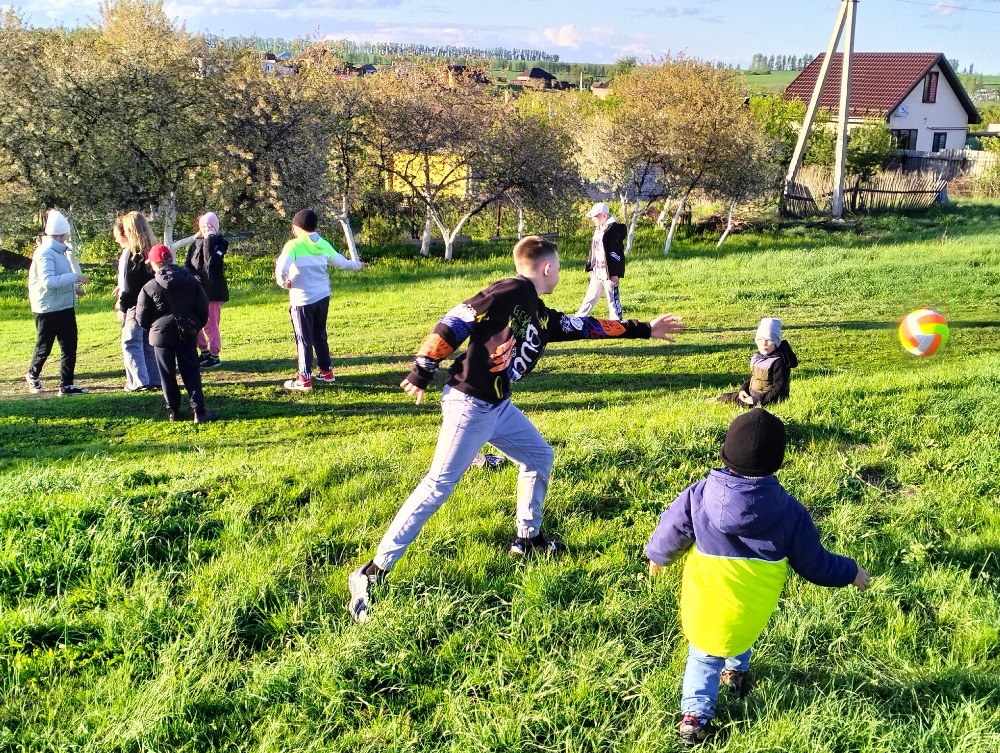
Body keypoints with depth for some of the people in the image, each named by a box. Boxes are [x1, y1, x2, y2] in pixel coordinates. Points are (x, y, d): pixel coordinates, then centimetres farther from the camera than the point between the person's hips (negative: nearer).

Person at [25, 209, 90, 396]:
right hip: (48, 309, -8)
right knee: (44, 347, 10)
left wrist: (74, 288, 9)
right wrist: (75, 277, -29)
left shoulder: (59, 252, 10)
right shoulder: (45, 253, -19)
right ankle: (33, 374, 36)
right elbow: (48, 281, -30)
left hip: (65, 307, 8)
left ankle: (66, 385, 10)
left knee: (69, 347, 5)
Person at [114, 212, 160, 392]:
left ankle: (138, 382, -3)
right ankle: (154, 379, 16)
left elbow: (128, 284, -14)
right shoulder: (152, 250, 9)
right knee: (150, 343, 13)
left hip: (136, 305, -7)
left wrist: (122, 306, -6)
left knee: (131, 343, 0)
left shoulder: (130, 253, -13)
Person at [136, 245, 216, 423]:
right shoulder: (192, 282, -1)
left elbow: (142, 318, -2)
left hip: (162, 335, -1)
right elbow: (203, 309, 2)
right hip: (187, 335, 2)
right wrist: (196, 327, 16)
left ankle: (173, 411, 16)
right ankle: (199, 411, -4)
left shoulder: (149, 288, -8)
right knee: (191, 373, 3)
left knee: (167, 375, 10)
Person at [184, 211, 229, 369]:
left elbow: (211, 262, -21)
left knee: (211, 325, -2)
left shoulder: (220, 243, -4)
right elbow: (187, 265, 8)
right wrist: (193, 277, -11)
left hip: (213, 290, -5)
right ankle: (204, 353, 24)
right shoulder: (196, 243, 10)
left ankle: (214, 356, 9)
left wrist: (208, 240, -19)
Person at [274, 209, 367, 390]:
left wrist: (284, 283, -3)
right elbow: (341, 262, 17)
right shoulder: (323, 245, 4)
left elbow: (281, 270, -24)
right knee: (320, 335, 20)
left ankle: (305, 379, 3)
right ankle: (327, 371, 28)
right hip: (322, 297, 6)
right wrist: (357, 265, 36)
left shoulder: (294, 245, -14)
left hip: (302, 300, -6)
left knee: (304, 339, 1)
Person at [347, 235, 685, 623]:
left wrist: (645, 329, 29)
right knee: (439, 486, -10)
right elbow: (454, 323, -18)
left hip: (499, 407, 10)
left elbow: (587, 326, 24)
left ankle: (528, 539, 37)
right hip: (470, 405, -10)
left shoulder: (541, 315, 14)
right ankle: (373, 573, -6)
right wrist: (421, 373, -18)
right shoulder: (511, 291, -14)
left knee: (540, 458, 20)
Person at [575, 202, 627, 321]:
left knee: (612, 299, 0)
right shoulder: (598, 229, 12)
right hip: (597, 272, 9)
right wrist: (591, 268, 17)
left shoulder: (613, 230, -15)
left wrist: (614, 273, -21)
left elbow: (615, 254, -19)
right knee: (590, 298, 17)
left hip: (609, 272, -9)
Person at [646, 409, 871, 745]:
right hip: (750, 614, 1)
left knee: (703, 658, 25)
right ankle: (736, 671, 59)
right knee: (739, 639, 35)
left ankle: (696, 712, 18)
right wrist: (851, 572, 13)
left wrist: (656, 557, 19)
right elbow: (815, 565, -6)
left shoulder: (697, 496, -18)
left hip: (701, 610, -1)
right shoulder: (790, 511, -17)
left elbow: (668, 537, -4)